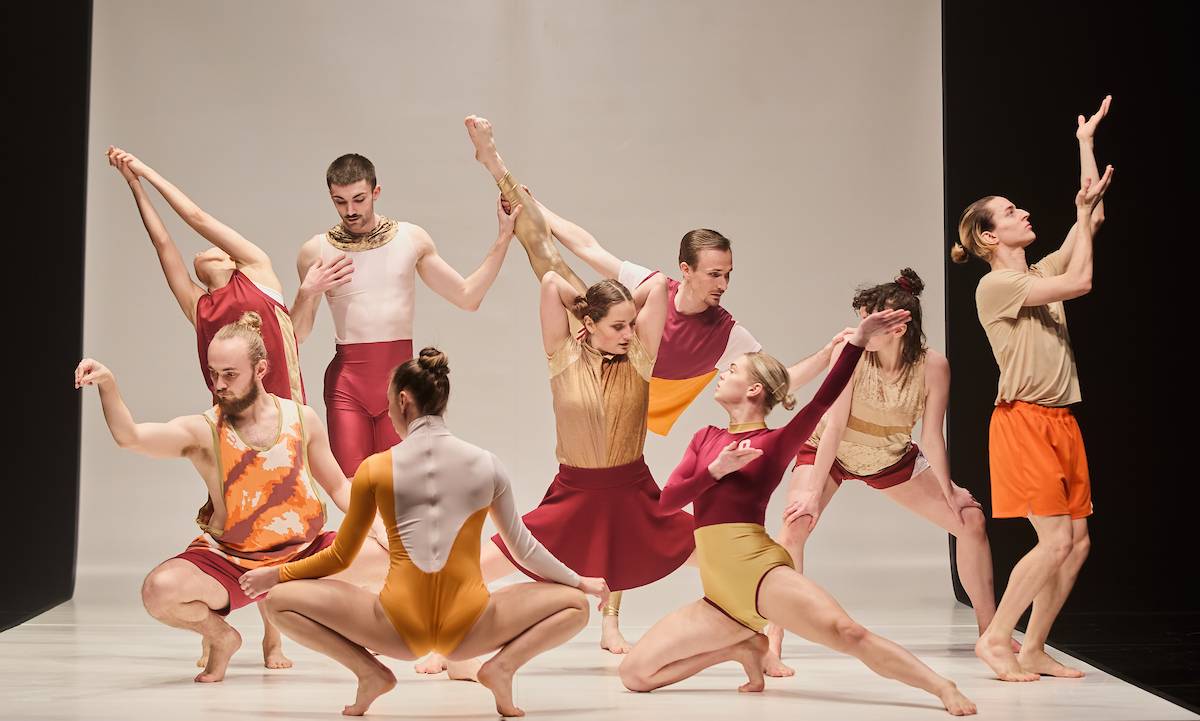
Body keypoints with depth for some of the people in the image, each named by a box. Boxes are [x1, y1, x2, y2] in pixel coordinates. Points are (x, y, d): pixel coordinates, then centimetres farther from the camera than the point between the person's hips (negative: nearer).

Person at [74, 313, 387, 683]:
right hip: (229, 563, -2)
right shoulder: (202, 432, -10)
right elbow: (130, 437, -25)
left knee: (389, 556, -16)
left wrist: (376, 526, -6)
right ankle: (221, 637, 4)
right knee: (159, 590, -30)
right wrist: (108, 384, -41)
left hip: (303, 554, 2)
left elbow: (338, 487, 9)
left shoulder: (301, 419, -1)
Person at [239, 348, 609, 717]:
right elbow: (523, 548, 12)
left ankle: (370, 671, -4)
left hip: (398, 631, -1)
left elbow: (340, 557, 9)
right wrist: (581, 582, 29)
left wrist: (276, 575, 27)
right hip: (469, 633, 1)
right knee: (575, 604, 21)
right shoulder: (486, 464, 2)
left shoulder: (375, 468, -1)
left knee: (280, 600, 16)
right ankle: (502, 666, -5)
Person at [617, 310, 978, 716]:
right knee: (634, 675, -2)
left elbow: (823, 400, -13)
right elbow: (667, 501, 9)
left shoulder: (776, 442, 3)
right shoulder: (705, 438, 18)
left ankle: (944, 688, -17)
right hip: (720, 595, 6)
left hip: (758, 571, -6)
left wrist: (858, 340, -22)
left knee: (846, 633, -29)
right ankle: (742, 647, 13)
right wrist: (717, 469, -5)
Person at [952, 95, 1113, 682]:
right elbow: (1081, 282, -14)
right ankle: (995, 638, 0)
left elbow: (1091, 212, 16)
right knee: (1055, 541, -13)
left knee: (1077, 541, 3)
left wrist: (1086, 141, 20)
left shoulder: (1041, 273, 16)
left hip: (1061, 421, 8)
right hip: (1024, 419, -8)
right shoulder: (995, 286, -9)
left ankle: (1033, 650, 11)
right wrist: (1085, 214, -4)